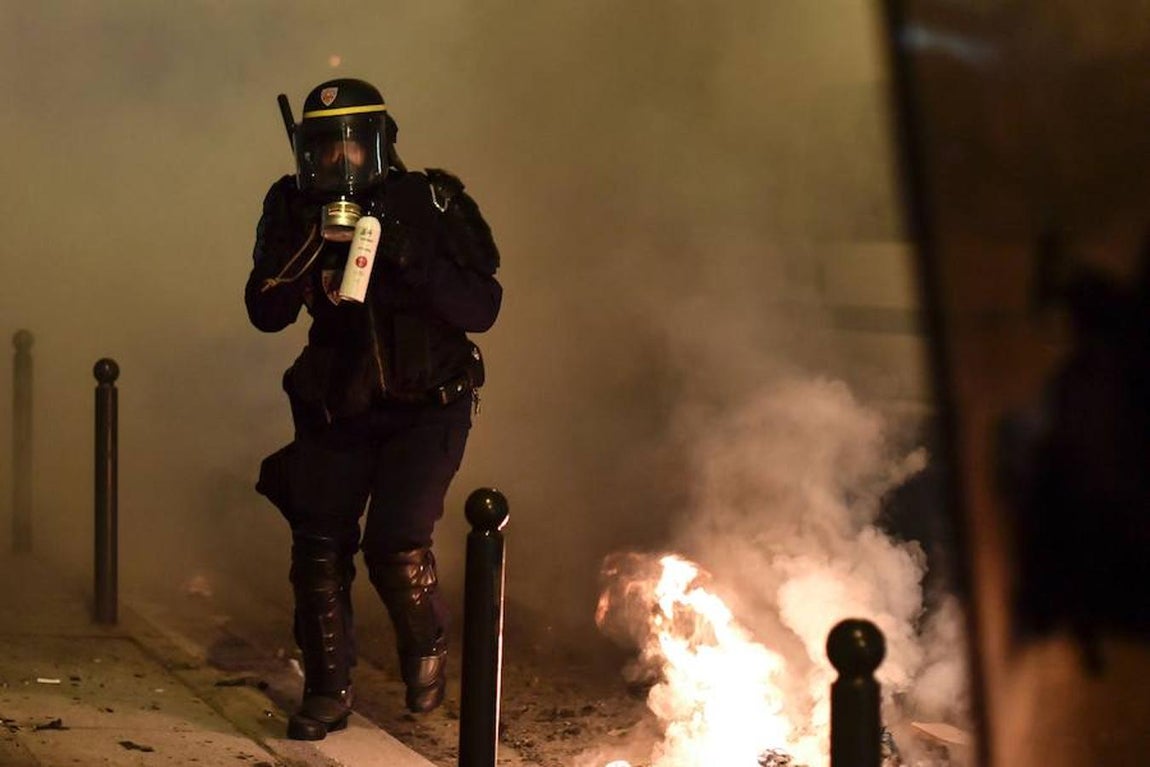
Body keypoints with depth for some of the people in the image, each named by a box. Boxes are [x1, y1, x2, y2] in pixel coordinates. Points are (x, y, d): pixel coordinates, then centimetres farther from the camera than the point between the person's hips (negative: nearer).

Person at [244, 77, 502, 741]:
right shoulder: (295, 210, -4)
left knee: (396, 543, -16)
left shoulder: (432, 205, -12)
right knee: (319, 544, -5)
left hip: (426, 406, -3)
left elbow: (482, 310, -17)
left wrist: (410, 257, -29)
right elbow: (265, 313, -10)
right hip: (336, 406, 3)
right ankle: (329, 690, 13)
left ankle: (427, 650, 15)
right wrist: (312, 245, -24)